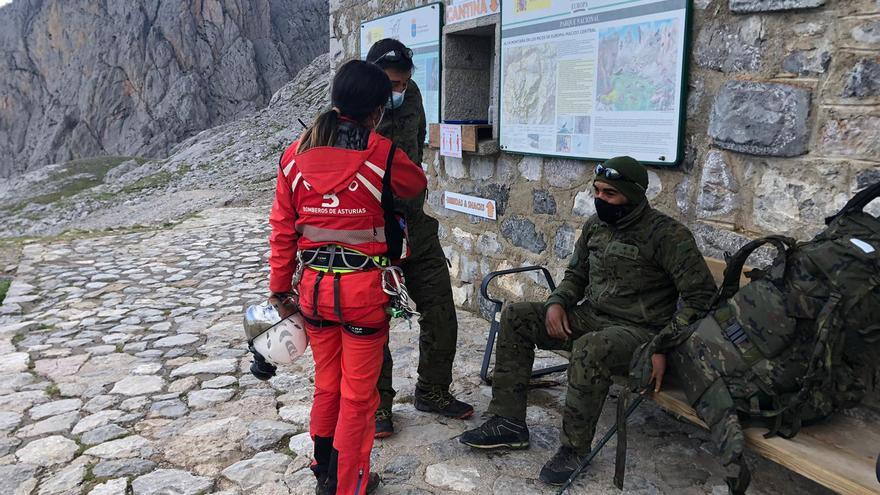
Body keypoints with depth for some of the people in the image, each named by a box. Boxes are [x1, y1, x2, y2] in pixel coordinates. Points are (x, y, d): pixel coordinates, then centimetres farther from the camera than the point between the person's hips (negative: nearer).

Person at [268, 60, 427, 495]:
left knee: (326, 384, 22)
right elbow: (417, 185, 9)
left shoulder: (296, 154, 1)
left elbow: (282, 229, 4)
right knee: (358, 394, 11)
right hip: (363, 288, -4)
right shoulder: (382, 155, -11)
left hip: (314, 286, 5)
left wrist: (281, 290, 13)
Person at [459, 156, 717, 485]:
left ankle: (575, 448, -18)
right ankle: (509, 422, -1)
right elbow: (577, 273, 19)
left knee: (590, 348, -39)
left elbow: (701, 297, -17)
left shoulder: (668, 235, -15)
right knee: (515, 316, -3)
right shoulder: (596, 225, 6)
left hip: (636, 331, -7)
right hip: (590, 316, 8)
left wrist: (661, 347, -24)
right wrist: (556, 302, -3)